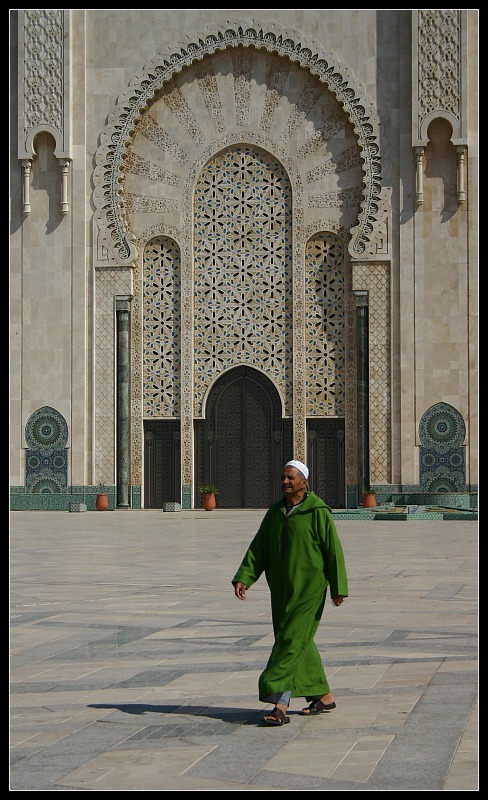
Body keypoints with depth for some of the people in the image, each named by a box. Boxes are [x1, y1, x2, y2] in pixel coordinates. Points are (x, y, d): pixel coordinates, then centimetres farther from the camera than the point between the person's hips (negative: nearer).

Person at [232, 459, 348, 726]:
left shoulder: (317, 512, -10)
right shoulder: (275, 512, 9)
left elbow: (334, 551, -8)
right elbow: (258, 548, 4)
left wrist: (338, 588, -9)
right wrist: (243, 578, -8)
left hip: (309, 587, -7)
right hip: (282, 589, 7)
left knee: (291, 641, -12)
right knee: (300, 644, 13)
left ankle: (280, 706, -14)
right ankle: (324, 696, 28)